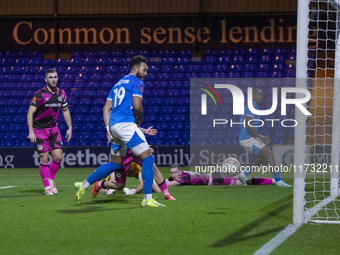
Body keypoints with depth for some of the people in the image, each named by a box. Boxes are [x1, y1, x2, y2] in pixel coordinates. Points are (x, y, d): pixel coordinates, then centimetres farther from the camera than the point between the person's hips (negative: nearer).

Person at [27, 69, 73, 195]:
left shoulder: (61, 93, 1)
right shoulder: (39, 94, -15)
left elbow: (65, 111, 15)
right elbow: (30, 112, -15)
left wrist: (70, 128, 10)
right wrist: (31, 131, -22)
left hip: (54, 128, 5)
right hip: (40, 129, -5)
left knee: (58, 157, -3)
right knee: (44, 159, -5)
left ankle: (51, 180, 21)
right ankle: (47, 186, 7)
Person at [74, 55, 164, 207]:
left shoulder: (119, 83, 25)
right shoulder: (137, 82, -1)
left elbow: (106, 108, 20)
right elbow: (137, 106, -14)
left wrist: (108, 129, 13)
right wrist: (139, 122, 4)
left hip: (114, 126, 9)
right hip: (126, 124, -9)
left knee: (115, 164, 20)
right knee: (147, 158, -7)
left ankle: (83, 185, 21)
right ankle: (147, 199, -13)